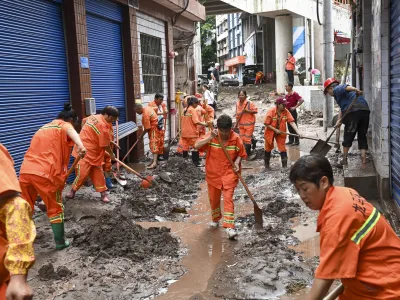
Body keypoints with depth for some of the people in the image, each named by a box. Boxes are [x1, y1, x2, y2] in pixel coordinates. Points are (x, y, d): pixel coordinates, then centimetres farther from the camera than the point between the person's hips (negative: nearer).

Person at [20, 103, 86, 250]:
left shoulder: (43, 127, 29)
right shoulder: (64, 125, 6)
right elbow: (70, 131, -20)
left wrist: (62, 172, 38)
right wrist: (80, 145, -40)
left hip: (25, 171, 6)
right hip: (45, 174, -6)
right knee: (55, 209, 12)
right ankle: (60, 242, 20)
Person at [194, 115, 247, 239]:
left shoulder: (236, 138, -10)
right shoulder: (211, 136, -10)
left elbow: (240, 154, 2)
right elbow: (197, 146, -19)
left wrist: (237, 163, -17)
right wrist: (210, 137, -31)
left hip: (229, 173, -2)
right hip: (213, 173, 2)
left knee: (228, 198, -13)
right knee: (214, 199, 16)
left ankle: (230, 227, -13)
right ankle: (215, 219, 42)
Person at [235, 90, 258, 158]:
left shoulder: (249, 103, -15)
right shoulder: (237, 103, 3)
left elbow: (256, 111, -14)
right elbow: (237, 115, 10)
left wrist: (247, 111, -25)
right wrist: (236, 124, 7)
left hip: (249, 124, -6)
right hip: (241, 124, 6)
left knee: (247, 139, -2)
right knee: (242, 139, 10)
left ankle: (248, 154, 11)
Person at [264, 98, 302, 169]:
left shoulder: (286, 112, -14)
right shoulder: (271, 112, -23)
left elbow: (292, 122, -19)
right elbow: (266, 124, -18)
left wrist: (298, 132, -28)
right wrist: (275, 130, -22)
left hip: (281, 133, 2)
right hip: (270, 132, -2)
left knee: (283, 149, -3)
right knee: (268, 149, 14)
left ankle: (285, 166, 2)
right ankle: (266, 165, 31)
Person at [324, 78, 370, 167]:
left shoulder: (336, 89, 6)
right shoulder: (340, 92, 33)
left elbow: (344, 87, -17)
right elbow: (343, 108, 29)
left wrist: (355, 89, -35)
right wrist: (339, 120, 20)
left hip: (353, 111, -8)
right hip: (365, 110, 8)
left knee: (348, 136, 7)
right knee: (362, 137, 11)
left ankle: (344, 159, 19)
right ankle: (364, 161, 5)